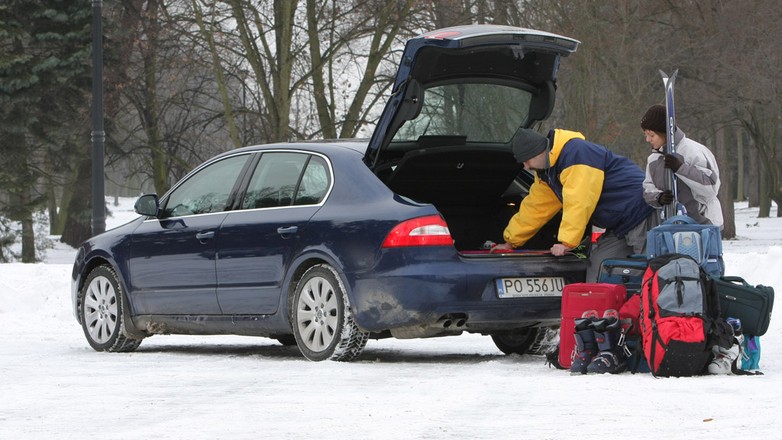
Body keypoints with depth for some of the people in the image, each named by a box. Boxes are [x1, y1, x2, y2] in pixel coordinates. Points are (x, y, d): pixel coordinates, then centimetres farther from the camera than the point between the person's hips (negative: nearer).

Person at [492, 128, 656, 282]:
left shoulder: (577, 153, -22)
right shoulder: (546, 172, 12)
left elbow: (578, 203, -27)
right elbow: (535, 208, 22)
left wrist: (566, 242, -26)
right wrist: (511, 241, 25)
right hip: (618, 227, 10)